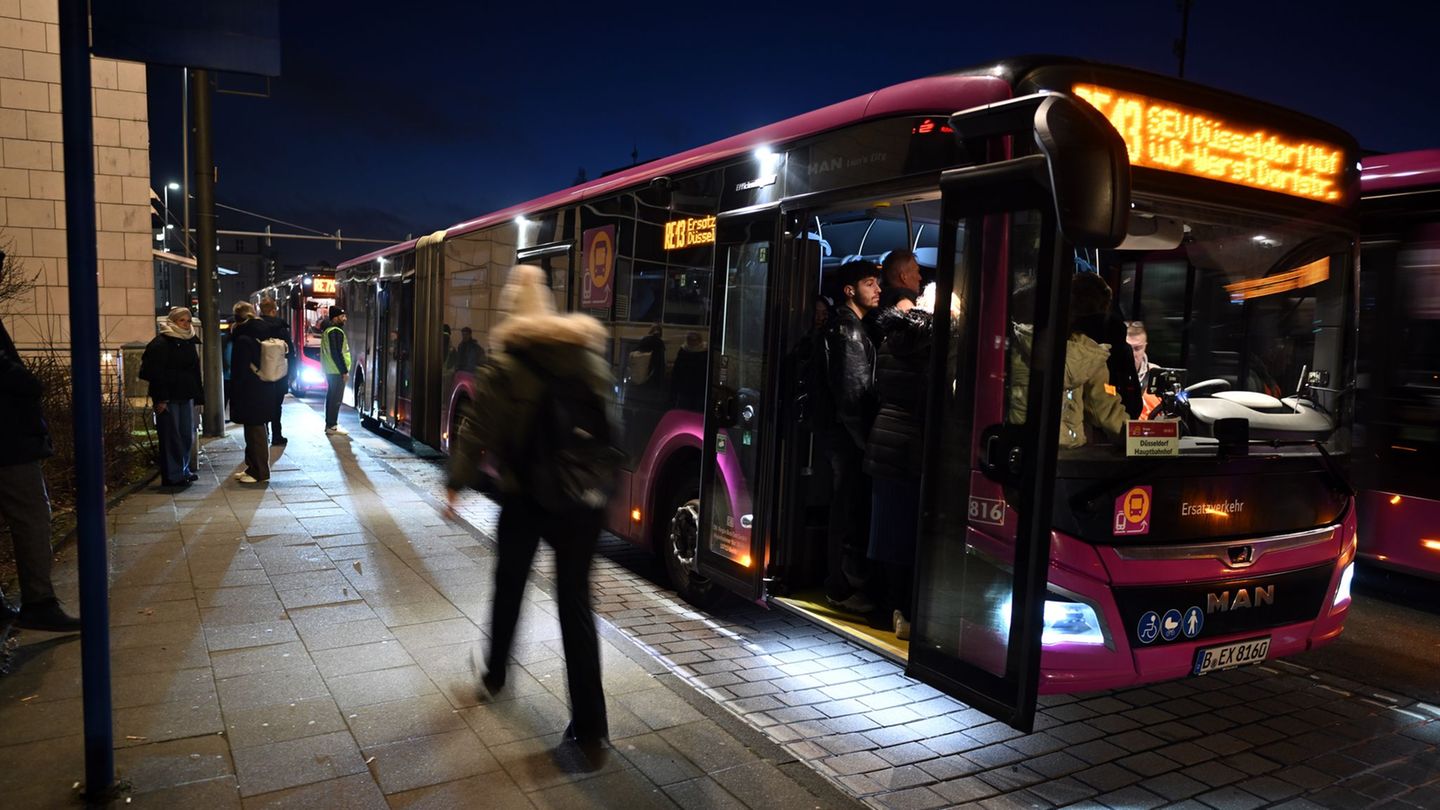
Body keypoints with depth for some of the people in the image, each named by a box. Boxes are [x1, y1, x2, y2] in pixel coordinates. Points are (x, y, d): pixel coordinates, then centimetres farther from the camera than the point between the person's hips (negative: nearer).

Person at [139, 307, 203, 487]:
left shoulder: (190, 342, 13)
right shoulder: (161, 343, -9)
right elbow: (156, 373, -14)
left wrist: (197, 396, 12)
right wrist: (161, 399, -19)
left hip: (186, 396, 7)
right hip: (169, 398, -7)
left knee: (187, 435, 11)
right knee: (171, 436, -3)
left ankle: (184, 470, 24)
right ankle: (172, 475, 4)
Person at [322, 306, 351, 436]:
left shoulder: (327, 330, 16)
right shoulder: (336, 332, -16)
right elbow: (337, 354, -22)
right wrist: (344, 371, -20)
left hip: (330, 371, 10)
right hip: (337, 371, -10)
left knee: (331, 396, 15)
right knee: (336, 399, -7)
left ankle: (329, 423, 22)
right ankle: (332, 426, -7)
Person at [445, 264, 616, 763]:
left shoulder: (505, 361, -6)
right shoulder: (588, 352, 5)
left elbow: (477, 428, -7)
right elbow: (607, 420, 9)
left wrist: (457, 482, 4)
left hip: (525, 495, -2)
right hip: (584, 497, 2)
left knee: (510, 586, 22)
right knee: (576, 601, 6)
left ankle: (496, 674, 43)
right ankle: (590, 726, 5)